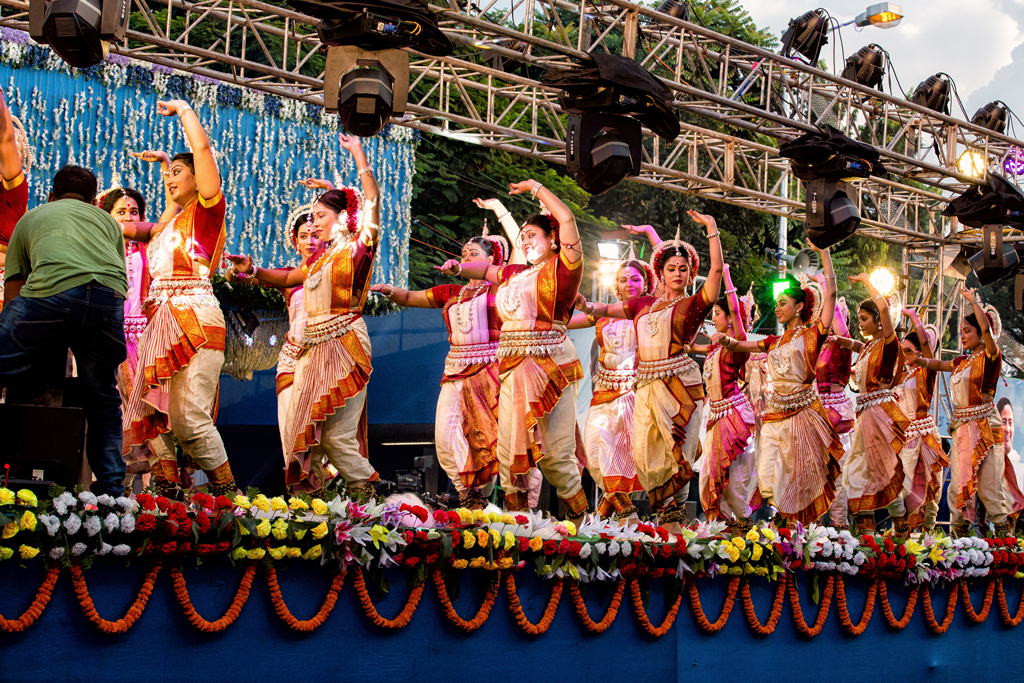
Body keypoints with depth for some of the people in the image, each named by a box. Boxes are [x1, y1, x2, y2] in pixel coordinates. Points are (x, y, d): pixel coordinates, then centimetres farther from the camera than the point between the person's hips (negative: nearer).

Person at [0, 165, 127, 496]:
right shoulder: (106, 220, 39)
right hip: (109, 300, 3)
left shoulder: (31, 218, 35)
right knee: (101, 397, 18)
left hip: (50, 291, -2)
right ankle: (111, 488, 20)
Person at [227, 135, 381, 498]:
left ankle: (365, 492, 4)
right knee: (305, 427, 7)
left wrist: (357, 153, -10)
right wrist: (253, 270, 9)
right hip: (315, 347, 8)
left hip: (343, 344, -8)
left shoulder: (356, 249, -3)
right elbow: (288, 278, 26)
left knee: (337, 433, -10)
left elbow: (373, 201, -12)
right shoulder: (320, 257, 18)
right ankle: (308, 493, 14)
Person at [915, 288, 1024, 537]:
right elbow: (937, 363, 30)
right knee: (959, 483, 8)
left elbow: (987, 328, -21)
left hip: (984, 426, -7)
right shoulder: (962, 361, 15)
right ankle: (959, 530, 15)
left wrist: (974, 301, -17)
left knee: (989, 484, -7)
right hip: (961, 427, 7)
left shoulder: (991, 357, -5)